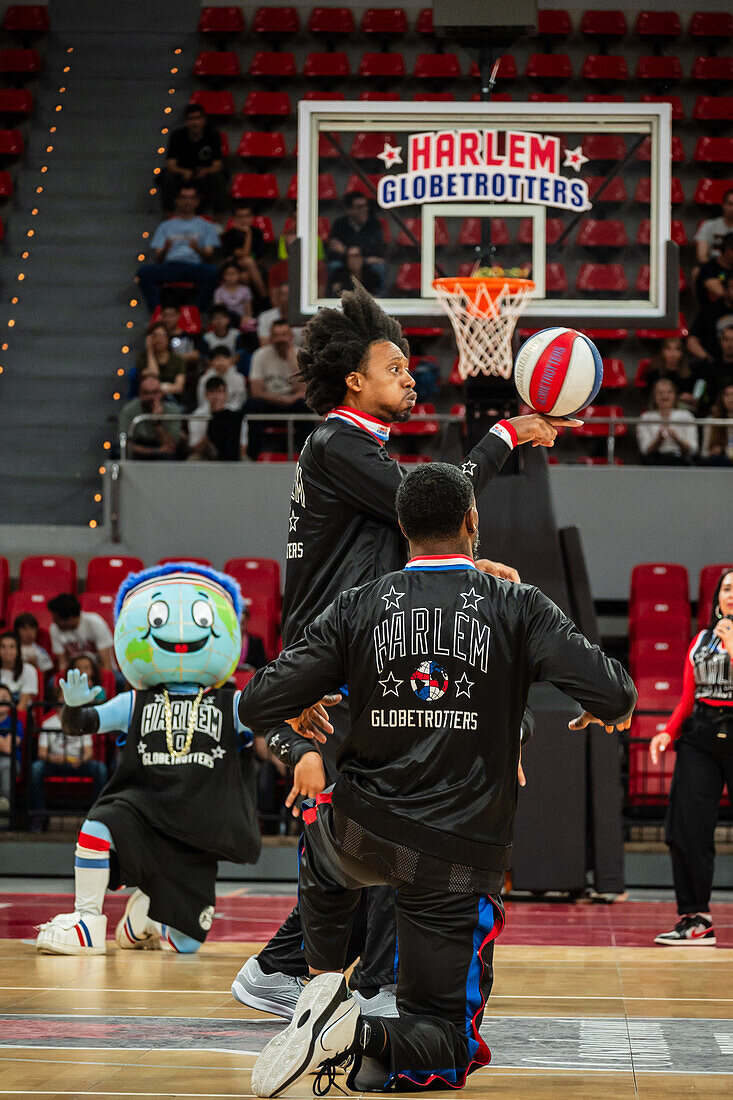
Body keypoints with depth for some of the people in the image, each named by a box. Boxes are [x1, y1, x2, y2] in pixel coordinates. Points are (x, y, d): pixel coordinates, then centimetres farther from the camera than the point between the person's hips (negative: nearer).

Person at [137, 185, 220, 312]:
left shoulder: (206, 226, 23)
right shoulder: (166, 226, 26)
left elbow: (209, 257, 10)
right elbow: (158, 258, 15)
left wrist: (198, 249, -13)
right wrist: (165, 250, -9)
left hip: (194, 267, -1)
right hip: (169, 266, 1)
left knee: (211, 271, -37)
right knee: (143, 271, -30)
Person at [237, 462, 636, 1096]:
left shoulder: (357, 609, -2)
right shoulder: (517, 607, -6)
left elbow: (258, 708, -3)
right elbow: (614, 696, -14)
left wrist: (300, 711, 20)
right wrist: (609, 711, 10)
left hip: (364, 832, 2)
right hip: (461, 857, -2)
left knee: (320, 830, 39)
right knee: (448, 1048, 10)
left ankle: (325, 984, 18)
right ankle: (363, 1042, -22)